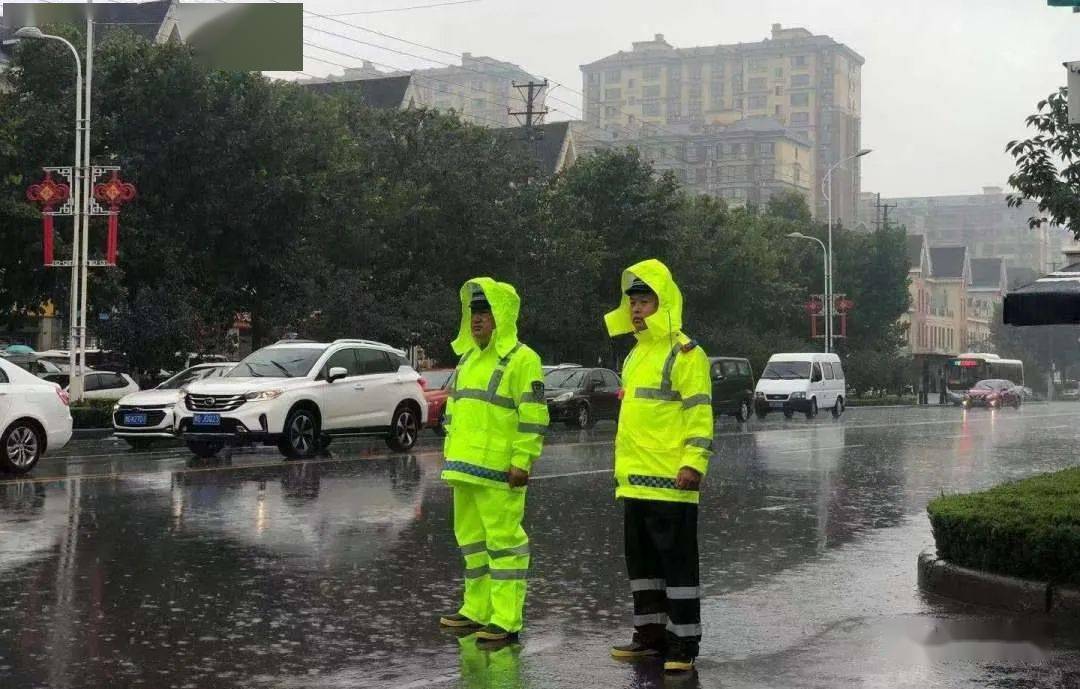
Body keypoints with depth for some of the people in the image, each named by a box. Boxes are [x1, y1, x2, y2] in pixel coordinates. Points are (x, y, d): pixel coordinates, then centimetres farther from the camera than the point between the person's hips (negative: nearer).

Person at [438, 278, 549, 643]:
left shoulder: (521, 359, -9)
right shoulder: (468, 358, 18)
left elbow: (533, 416, -14)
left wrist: (522, 461, -18)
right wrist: (451, 456, 21)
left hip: (498, 472, -9)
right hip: (465, 468, 9)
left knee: (503, 539, -6)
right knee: (472, 539, 15)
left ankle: (506, 621, -4)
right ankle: (477, 610, 26)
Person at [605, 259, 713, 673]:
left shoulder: (684, 353, -9)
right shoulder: (636, 354, 18)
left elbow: (699, 413, -14)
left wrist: (693, 462, -22)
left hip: (669, 481, -9)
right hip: (634, 480, 9)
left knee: (677, 561, -4)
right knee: (641, 561, 14)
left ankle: (684, 643, 1)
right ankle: (651, 634, 24)